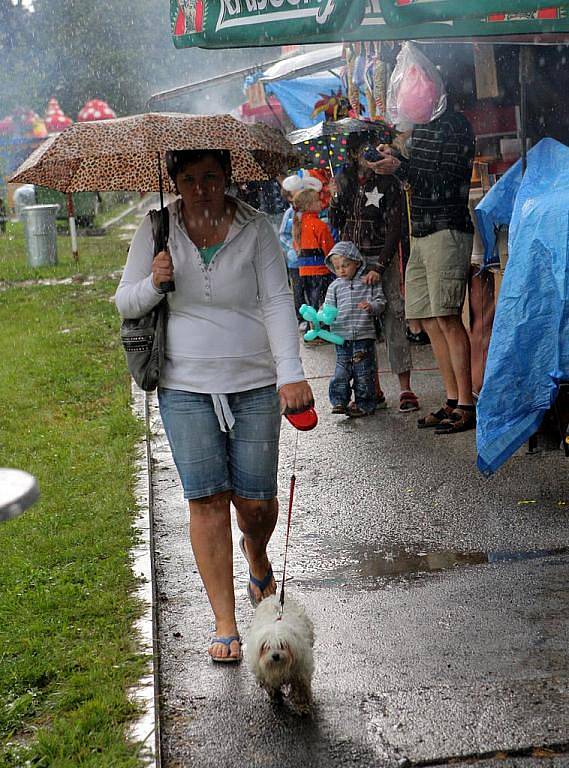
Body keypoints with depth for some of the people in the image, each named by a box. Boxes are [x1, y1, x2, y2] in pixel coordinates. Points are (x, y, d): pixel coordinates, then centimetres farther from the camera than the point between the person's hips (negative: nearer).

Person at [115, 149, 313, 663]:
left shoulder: (255, 228, -2)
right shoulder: (156, 230, 1)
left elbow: (278, 301, -8)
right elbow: (125, 303, 8)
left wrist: (291, 373, -20)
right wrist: (153, 283, -15)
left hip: (255, 384, 0)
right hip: (186, 387, 0)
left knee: (256, 499, 2)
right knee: (208, 499, -5)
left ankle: (257, 558, 40)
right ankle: (225, 624, 6)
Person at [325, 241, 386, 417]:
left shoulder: (369, 282, 2)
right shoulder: (335, 286, 9)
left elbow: (380, 302, 2)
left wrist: (371, 306, -19)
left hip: (364, 335, -2)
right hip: (342, 337, 2)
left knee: (364, 372, 3)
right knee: (342, 370, 2)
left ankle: (364, 404, 11)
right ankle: (339, 401, 9)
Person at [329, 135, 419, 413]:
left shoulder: (388, 182, -3)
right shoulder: (344, 181, 9)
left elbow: (394, 228, -8)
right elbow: (336, 223, 12)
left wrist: (379, 268, -17)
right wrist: (336, 199, -7)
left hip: (382, 258, -3)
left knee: (393, 319, -9)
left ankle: (405, 389, -7)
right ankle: (373, 390, 7)